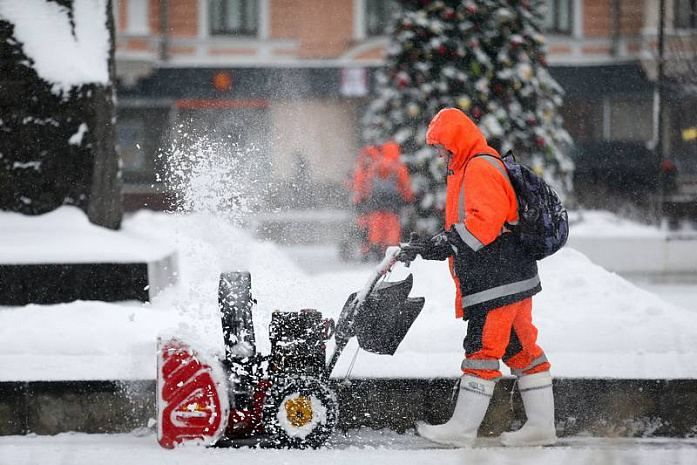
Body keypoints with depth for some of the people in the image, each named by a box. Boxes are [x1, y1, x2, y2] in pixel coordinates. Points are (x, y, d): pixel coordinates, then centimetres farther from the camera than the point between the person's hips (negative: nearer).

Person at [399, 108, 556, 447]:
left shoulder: (480, 168, -13)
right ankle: (541, 425, 12)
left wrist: (443, 244, -23)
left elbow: (483, 221, -25)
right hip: (512, 278, 11)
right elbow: (463, 228, 24)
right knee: (521, 350, 10)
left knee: (482, 349, -8)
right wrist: (425, 247, 14)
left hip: (498, 281, -11)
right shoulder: (469, 170, 21)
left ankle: (462, 428, -6)